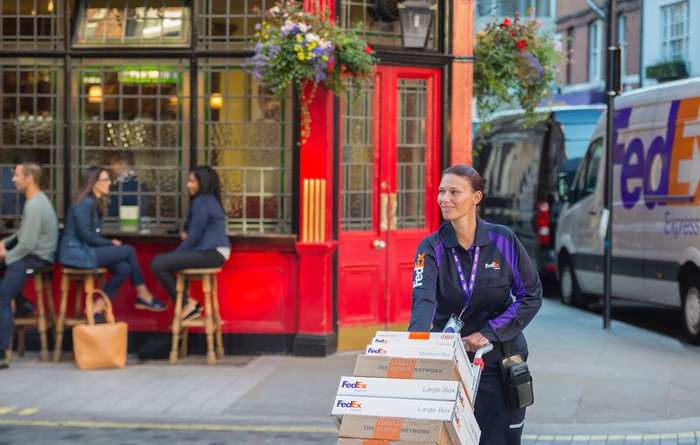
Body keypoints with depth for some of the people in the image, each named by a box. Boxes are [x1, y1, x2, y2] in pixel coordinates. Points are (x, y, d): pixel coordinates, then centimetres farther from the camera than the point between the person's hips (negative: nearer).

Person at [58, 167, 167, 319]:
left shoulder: (95, 203, 14)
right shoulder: (85, 203, -15)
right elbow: (85, 234, -20)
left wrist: (109, 244, -2)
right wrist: (110, 243, -11)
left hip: (85, 249, 9)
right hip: (77, 252, -9)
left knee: (124, 268, -11)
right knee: (128, 251, -11)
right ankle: (143, 295, 1)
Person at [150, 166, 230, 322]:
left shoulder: (201, 202, -12)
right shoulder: (209, 199, 19)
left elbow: (195, 236, -13)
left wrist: (176, 254, -2)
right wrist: (187, 233, 4)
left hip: (211, 253, -11)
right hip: (213, 250, 11)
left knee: (158, 264, -15)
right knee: (162, 260, 17)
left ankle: (187, 305, -6)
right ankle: (188, 303, 9)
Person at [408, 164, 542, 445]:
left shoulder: (503, 240, -5)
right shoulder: (432, 248, -6)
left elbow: (531, 296, -3)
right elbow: (423, 298, -22)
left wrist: (489, 332, -13)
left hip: (498, 363, 0)